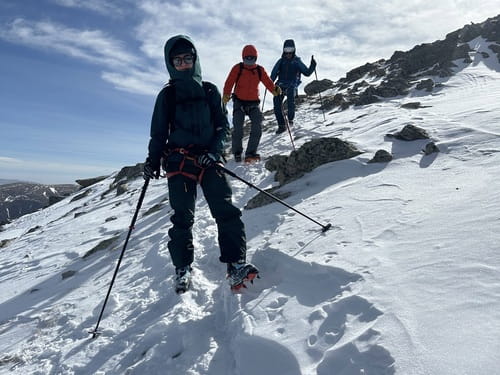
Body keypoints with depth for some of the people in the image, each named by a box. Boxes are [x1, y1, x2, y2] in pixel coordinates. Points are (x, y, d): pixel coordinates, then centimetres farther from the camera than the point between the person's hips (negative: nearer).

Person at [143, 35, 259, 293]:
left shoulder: (209, 91, 13)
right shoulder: (167, 95, 13)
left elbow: (223, 126, 8)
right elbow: (158, 132, 14)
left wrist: (214, 151, -9)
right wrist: (153, 160, 1)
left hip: (209, 160, 0)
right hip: (179, 162, 0)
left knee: (226, 210, -12)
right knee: (182, 216, -2)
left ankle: (236, 263, -11)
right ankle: (183, 268, 9)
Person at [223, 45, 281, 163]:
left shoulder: (260, 70, 4)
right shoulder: (237, 68, -2)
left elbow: (268, 82, -2)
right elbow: (229, 82, -6)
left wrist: (275, 89, -23)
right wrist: (226, 95, -22)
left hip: (254, 103, 2)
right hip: (239, 102, -2)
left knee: (257, 127, -11)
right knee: (238, 129, -7)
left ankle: (250, 153, -6)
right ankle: (237, 153, 10)